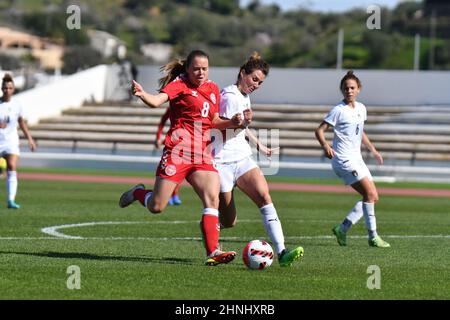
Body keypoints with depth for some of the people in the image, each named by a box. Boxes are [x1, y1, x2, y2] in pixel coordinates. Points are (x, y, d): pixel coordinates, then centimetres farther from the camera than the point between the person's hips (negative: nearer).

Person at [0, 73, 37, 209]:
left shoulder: (17, 105, 2)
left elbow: (22, 123, 16)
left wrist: (29, 138, 16)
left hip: (12, 141, 1)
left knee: (12, 169, -16)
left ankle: (11, 200, -21)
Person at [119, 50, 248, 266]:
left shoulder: (213, 89, 16)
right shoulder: (179, 85, -4)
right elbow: (157, 101, -22)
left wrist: (232, 123, 6)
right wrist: (141, 94, -43)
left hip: (203, 155, 5)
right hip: (178, 152, -5)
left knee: (212, 199, -14)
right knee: (156, 206, -3)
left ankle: (213, 252, -16)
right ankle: (137, 193, 32)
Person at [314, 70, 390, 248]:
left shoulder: (361, 108, 13)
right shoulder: (339, 110, -9)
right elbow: (319, 130, -11)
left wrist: (373, 150, 25)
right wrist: (325, 146, -29)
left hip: (356, 159, 9)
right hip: (343, 160, -9)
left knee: (373, 197, 4)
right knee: (370, 193, -17)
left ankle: (342, 228, 10)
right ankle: (373, 236, -11)